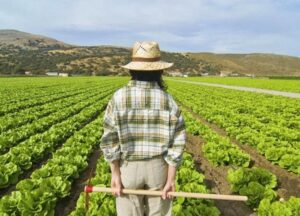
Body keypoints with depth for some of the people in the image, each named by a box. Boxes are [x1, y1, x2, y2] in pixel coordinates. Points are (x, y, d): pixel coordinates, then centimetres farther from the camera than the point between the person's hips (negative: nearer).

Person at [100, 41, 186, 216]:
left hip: (128, 167, 0)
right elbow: (176, 144, -13)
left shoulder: (119, 98, -14)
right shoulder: (168, 101, -12)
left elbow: (111, 141, -13)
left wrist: (115, 174, -6)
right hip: (158, 167, 1)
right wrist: (171, 179, -6)